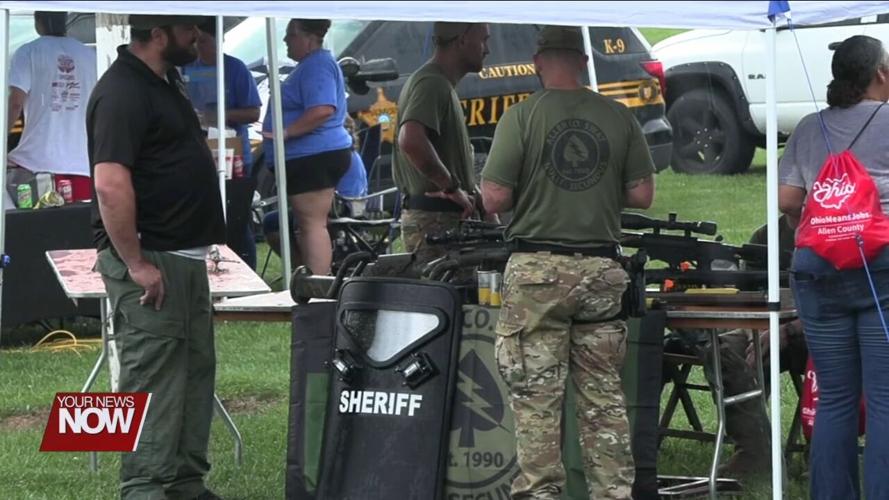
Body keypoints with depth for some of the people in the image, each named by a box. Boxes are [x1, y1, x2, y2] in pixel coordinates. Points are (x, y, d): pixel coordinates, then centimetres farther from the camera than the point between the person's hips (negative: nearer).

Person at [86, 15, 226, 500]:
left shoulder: (164, 83, 14)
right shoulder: (122, 92, -18)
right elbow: (110, 185, -26)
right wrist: (137, 264, -24)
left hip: (185, 257, 10)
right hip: (150, 262, -10)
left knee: (195, 371, 13)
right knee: (152, 378, -7)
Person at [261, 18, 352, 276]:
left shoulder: (317, 65, -15)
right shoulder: (313, 64, 20)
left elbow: (322, 110, -28)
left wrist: (285, 132, -26)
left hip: (313, 157, -11)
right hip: (313, 157, 11)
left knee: (312, 223, -12)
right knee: (310, 224, 14)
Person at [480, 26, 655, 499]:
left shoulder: (522, 116, -7)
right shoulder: (618, 117, 2)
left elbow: (494, 198, -10)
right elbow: (642, 194, 3)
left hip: (537, 269, -3)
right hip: (602, 269, 3)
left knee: (535, 394, 1)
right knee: (604, 394, 9)